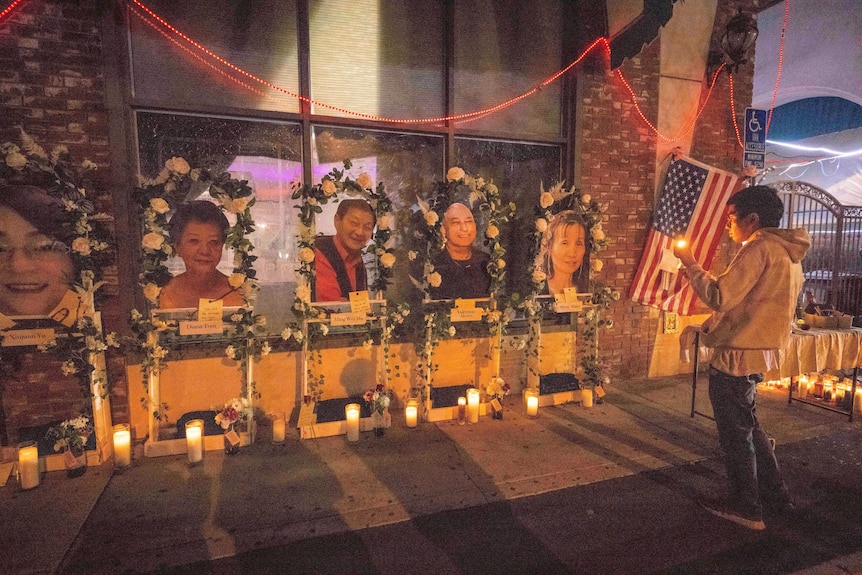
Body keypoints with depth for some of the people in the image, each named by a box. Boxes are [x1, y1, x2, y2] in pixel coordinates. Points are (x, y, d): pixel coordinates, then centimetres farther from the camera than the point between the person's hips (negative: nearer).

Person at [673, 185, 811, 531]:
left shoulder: (760, 249, -17)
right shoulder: (788, 254, 14)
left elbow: (719, 297, -22)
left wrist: (690, 263, -12)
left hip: (737, 356, -10)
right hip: (759, 353, 10)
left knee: (736, 432, 5)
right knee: (747, 426, 23)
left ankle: (746, 508, 18)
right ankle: (775, 495, 35)